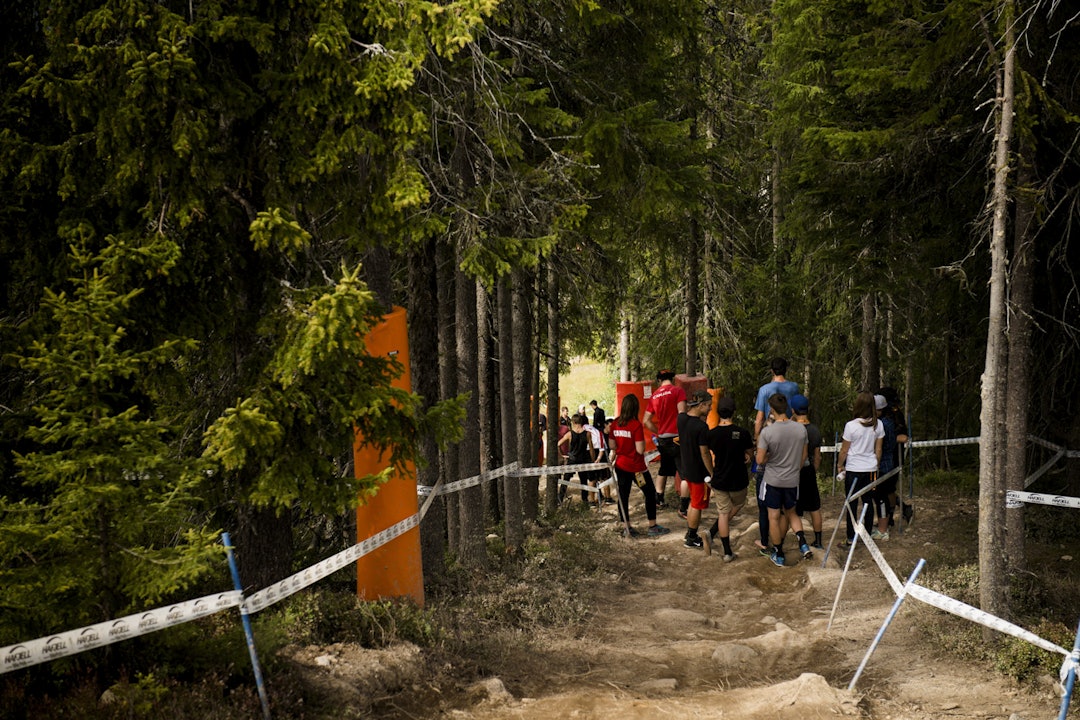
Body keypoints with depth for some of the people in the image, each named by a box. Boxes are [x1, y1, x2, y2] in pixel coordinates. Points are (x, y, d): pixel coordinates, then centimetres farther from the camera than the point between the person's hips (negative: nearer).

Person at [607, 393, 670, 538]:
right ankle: (652, 527, 12)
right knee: (650, 493, 10)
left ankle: (627, 528, 15)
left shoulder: (615, 424, -3)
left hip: (621, 465, 5)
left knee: (623, 495, 11)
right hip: (636, 466, -5)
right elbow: (640, 450, -20)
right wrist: (643, 440, -3)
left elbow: (612, 446, 3)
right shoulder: (636, 425, -19)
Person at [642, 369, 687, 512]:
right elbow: (682, 413, -20)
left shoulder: (654, 395, 10)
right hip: (677, 438, -6)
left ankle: (659, 501, 31)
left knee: (663, 470, 23)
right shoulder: (678, 391, -7)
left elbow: (646, 421, 11)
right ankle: (683, 508, -10)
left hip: (662, 440, 6)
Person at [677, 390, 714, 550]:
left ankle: (689, 533, 33)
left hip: (686, 469, 8)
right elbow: (705, 453, -23)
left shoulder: (681, 418, -5)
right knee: (697, 505, 8)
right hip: (699, 472, -8)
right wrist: (712, 473, -12)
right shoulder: (701, 427, -27)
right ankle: (692, 539, 19)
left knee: (693, 501, 23)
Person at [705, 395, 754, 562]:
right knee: (737, 506, 26)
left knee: (723, 513, 12)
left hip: (719, 480, 2)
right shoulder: (742, 433, -18)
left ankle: (727, 552, 10)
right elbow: (750, 453, -1)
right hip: (738, 480, -2)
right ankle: (713, 532, 14)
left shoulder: (712, 434, -10)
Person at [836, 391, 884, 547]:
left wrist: (840, 465, 9)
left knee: (852, 504, 3)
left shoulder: (851, 426, -15)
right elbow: (878, 450, 6)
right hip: (870, 468, 4)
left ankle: (851, 538, 5)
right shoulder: (878, 425, -4)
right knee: (868, 502, 13)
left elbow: (844, 450, -7)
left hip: (853, 469, -4)